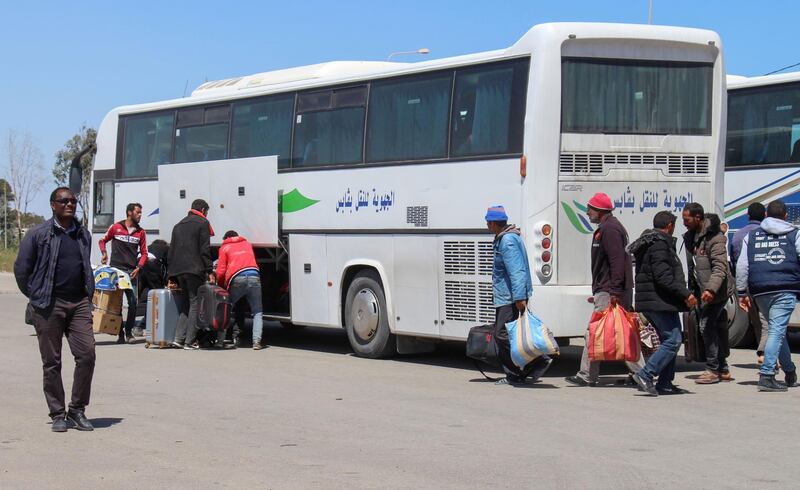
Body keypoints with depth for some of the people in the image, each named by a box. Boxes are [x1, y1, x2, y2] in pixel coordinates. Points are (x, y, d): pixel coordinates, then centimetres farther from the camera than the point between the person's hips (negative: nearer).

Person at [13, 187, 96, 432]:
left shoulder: (84, 235, 12)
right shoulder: (38, 234, -2)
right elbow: (21, 269, 2)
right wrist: (36, 297, 4)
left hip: (79, 303, 4)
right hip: (49, 306, -4)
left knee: (87, 354, -6)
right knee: (51, 362, 1)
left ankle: (77, 410, 7)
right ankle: (58, 414, 11)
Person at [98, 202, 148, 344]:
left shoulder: (140, 232, 11)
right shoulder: (116, 227, 5)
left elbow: (144, 253, 12)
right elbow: (102, 240, 16)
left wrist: (138, 267, -2)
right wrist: (104, 253, -1)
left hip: (131, 272, 2)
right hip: (115, 269, -2)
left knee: (133, 301, -6)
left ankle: (129, 331, 6)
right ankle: (119, 333, 3)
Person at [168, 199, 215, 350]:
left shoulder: (178, 225, 23)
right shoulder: (202, 223, 1)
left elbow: (171, 251, 20)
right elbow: (205, 250, -8)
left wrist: (171, 275, 20)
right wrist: (209, 271, -8)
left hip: (178, 270, 7)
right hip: (195, 269, -7)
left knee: (184, 304, 13)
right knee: (195, 303, -3)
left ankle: (179, 338, 1)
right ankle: (189, 341, -8)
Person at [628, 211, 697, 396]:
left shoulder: (649, 243, 19)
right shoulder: (660, 244, -14)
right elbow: (664, 277, -22)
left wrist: (682, 295, 24)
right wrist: (686, 294, -19)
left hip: (650, 302, 11)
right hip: (660, 302, -11)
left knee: (669, 340, 14)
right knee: (673, 340, -11)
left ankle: (664, 384, 12)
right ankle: (645, 375, -17)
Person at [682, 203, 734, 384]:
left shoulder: (714, 237, -17)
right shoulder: (690, 236, 11)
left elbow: (720, 267, -24)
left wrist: (711, 289, -35)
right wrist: (692, 290, 18)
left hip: (717, 291, -9)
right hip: (703, 290, 9)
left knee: (707, 326, -11)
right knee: (716, 327, 12)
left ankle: (713, 370, -4)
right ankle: (723, 369, 19)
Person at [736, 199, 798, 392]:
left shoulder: (751, 236, 14)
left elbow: (742, 266, 9)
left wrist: (742, 293, 12)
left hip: (760, 291, 4)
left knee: (777, 330, 18)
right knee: (777, 331, -9)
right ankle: (766, 375, -19)